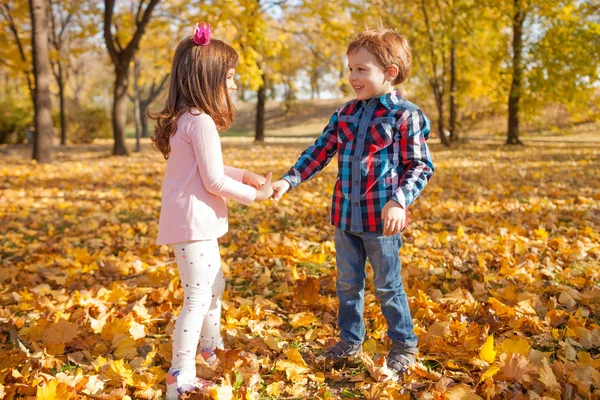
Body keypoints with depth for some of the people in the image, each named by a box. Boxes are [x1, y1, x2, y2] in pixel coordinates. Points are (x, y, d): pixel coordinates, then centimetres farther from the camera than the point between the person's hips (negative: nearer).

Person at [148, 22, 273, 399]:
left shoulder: (184, 120, 12)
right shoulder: (202, 122, -18)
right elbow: (214, 181, -18)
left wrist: (246, 175, 11)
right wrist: (254, 195, -6)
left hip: (193, 222, 11)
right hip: (194, 223, -11)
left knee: (214, 286, 25)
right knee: (198, 297, -4)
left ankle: (211, 347, 44)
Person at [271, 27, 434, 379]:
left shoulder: (406, 115, -10)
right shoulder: (345, 113, 8)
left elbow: (420, 166, -9)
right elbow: (320, 152, 10)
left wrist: (399, 202, -23)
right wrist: (289, 181, 0)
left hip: (381, 218, -6)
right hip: (345, 215, 6)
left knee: (388, 286, 7)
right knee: (348, 283, 16)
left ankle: (405, 345, 27)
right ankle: (350, 340, 34)